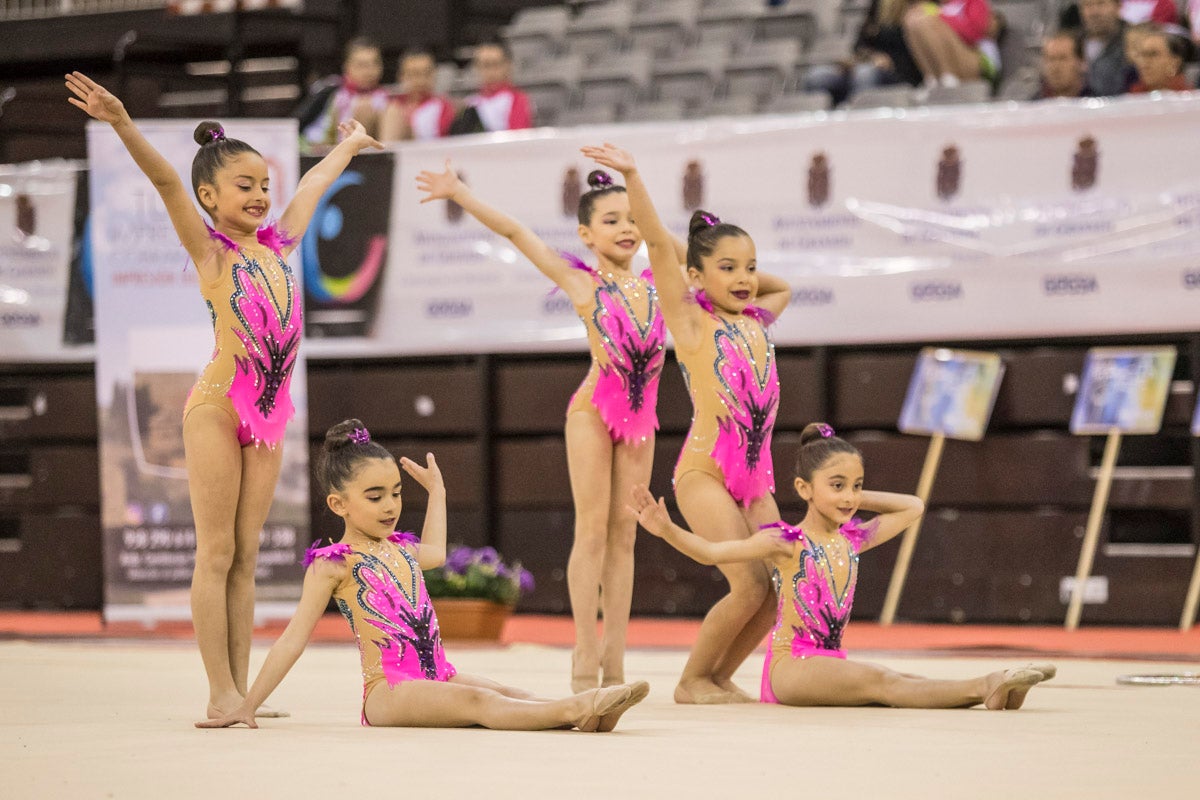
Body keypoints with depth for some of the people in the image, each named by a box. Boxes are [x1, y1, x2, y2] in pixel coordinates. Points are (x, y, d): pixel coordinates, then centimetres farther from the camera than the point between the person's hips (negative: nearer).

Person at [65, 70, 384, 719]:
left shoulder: (278, 244, 11)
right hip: (218, 406, -6)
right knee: (216, 552, -3)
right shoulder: (210, 250, -4)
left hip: (268, 411, 6)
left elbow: (314, 184, 28)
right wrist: (123, 125, -32)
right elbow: (167, 182, -19)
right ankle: (220, 693, -3)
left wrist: (349, 144, 45)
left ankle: (240, 690, 7)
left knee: (245, 556, 6)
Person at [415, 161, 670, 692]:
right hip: (594, 410, -4)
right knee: (593, 529, -6)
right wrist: (460, 194, -7)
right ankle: (585, 662, -4)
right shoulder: (580, 283, -3)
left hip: (641, 416, 4)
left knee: (624, 533, 4)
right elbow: (514, 232, -5)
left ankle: (614, 664, 5)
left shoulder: (655, 284, 8)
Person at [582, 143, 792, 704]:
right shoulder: (691, 320, -3)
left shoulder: (757, 320, 13)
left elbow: (783, 286, 36)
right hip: (704, 471, -7)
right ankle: (692, 681, 3)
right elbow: (658, 244, -12)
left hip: (756, 477, 7)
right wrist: (632, 179, -20)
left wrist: (743, 276, 18)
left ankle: (719, 677, 17)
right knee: (750, 586, -15)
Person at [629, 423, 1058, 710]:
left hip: (830, 664, 7)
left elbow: (912, 507, 26)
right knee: (879, 682, -30)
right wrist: (667, 530, -28)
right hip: (791, 664, -7)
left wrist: (857, 499, 17)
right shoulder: (785, 543, -5)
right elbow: (712, 552, -12)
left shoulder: (853, 539, 12)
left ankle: (989, 690, -40)